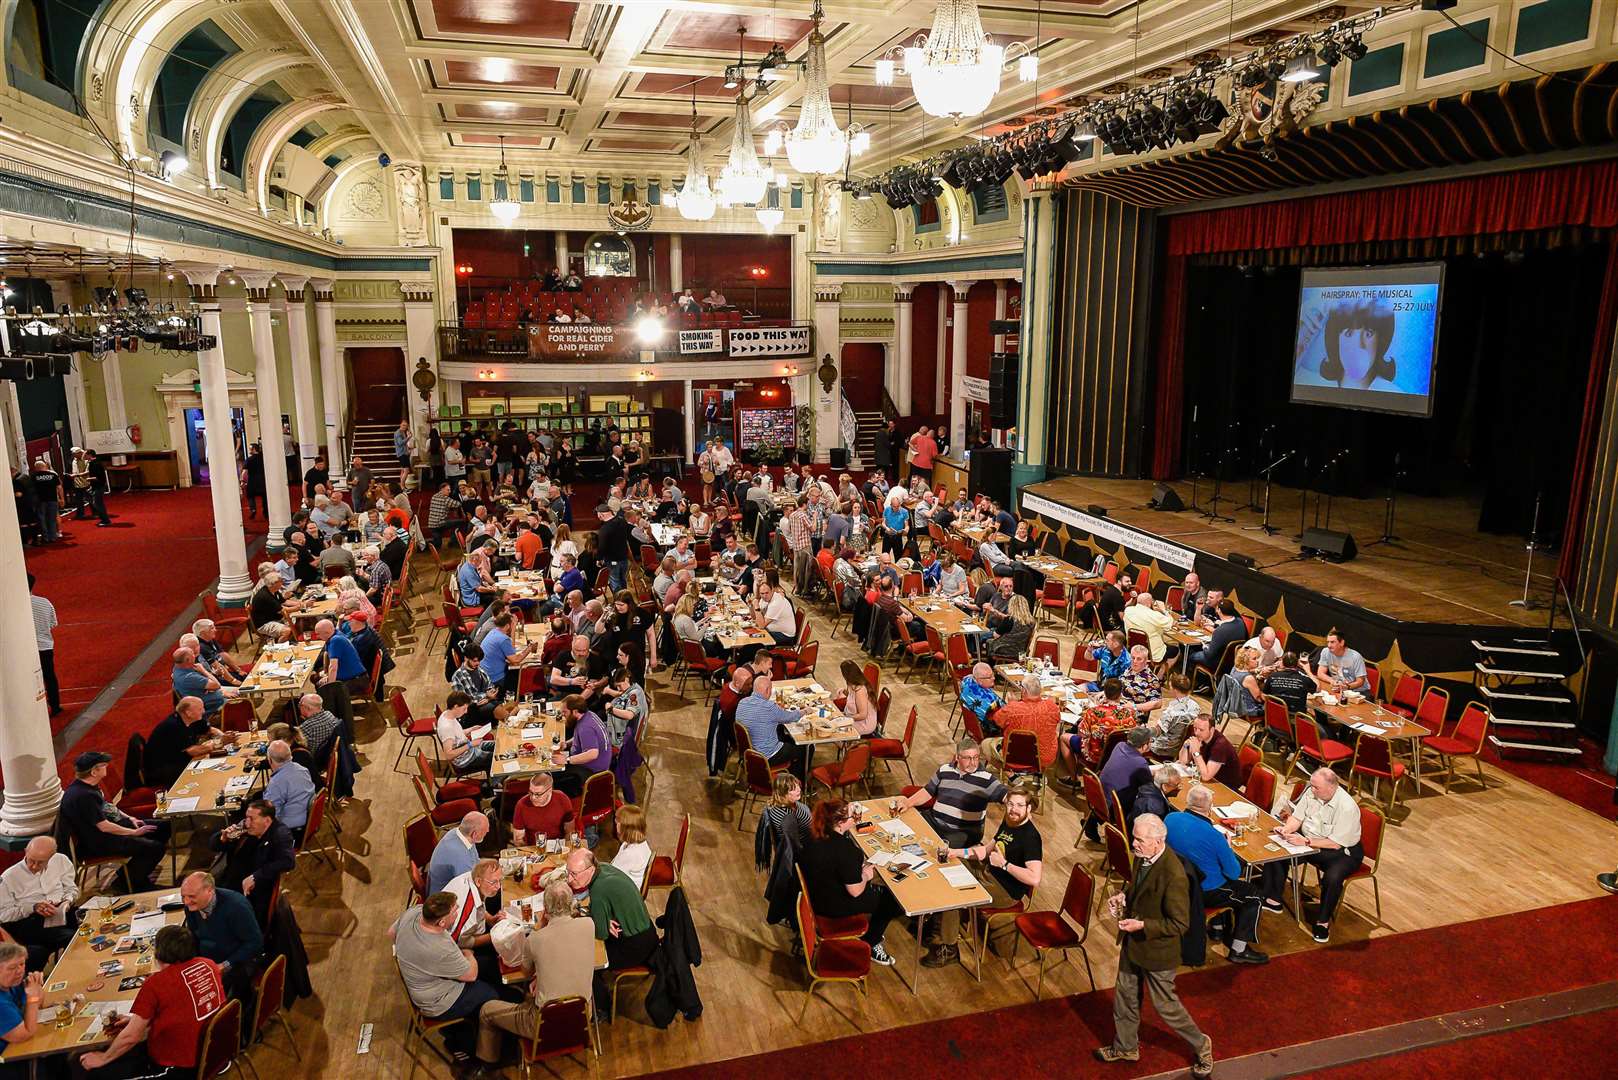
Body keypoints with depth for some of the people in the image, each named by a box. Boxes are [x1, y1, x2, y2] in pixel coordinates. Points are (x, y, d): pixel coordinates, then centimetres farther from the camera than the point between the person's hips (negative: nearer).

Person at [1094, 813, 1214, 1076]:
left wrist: (1142, 926, -29)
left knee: (1165, 1005, 12)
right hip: (1133, 943, 8)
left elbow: (1180, 924, -25)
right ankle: (1126, 1047, 43)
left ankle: (1201, 1045, 37)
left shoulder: (1173, 875, -33)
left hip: (1157, 949, -8)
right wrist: (1124, 895, -5)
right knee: (1125, 995, 21)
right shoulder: (1143, 857, -8)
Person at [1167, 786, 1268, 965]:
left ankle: (1219, 928, 43)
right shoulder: (1213, 836, -30)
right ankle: (1239, 949, 17)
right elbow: (1234, 873, -16)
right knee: (1254, 896, 14)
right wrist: (1228, 848, 0)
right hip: (1204, 893, -7)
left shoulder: (1170, 818, -13)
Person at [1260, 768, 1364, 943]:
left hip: (1342, 851, -6)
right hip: (1308, 841, 6)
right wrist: (1286, 830, -22)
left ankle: (1323, 921, -10)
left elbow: (1335, 844, -26)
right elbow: (1297, 817, -1)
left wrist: (1305, 841, -33)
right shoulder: (1311, 792, -8)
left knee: (1333, 877, -34)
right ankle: (1273, 900, 4)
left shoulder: (1347, 807, -27)